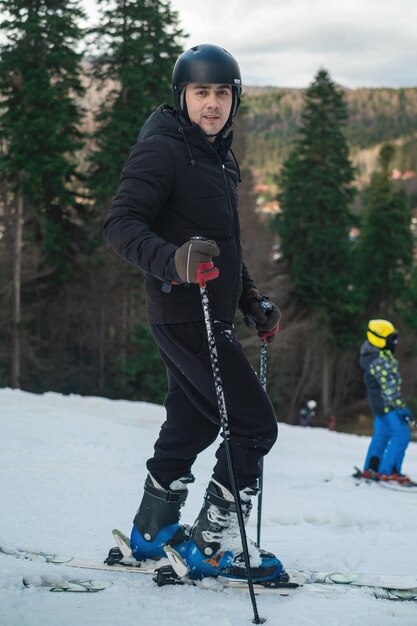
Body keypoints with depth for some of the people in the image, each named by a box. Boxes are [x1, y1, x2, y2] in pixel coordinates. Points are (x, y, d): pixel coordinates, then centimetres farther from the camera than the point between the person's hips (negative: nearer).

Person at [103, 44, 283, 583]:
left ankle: (151, 532, 28)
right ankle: (214, 546, -1)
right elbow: (121, 224, -22)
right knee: (255, 424, -8)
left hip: (209, 316, 10)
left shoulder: (216, 158, 18)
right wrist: (172, 261, -39)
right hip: (185, 315, -10)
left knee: (190, 426, 17)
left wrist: (252, 301, 22)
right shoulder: (161, 150, -12)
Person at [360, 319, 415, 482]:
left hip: (378, 403, 10)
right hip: (387, 404, -10)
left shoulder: (371, 353, 6)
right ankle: (387, 471, -8)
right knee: (401, 435, -8)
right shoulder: (380, 361, -26)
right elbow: (390, 388, -26)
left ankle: (370, 469, 26)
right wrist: (402, 408, -22)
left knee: (381, 434, 19)